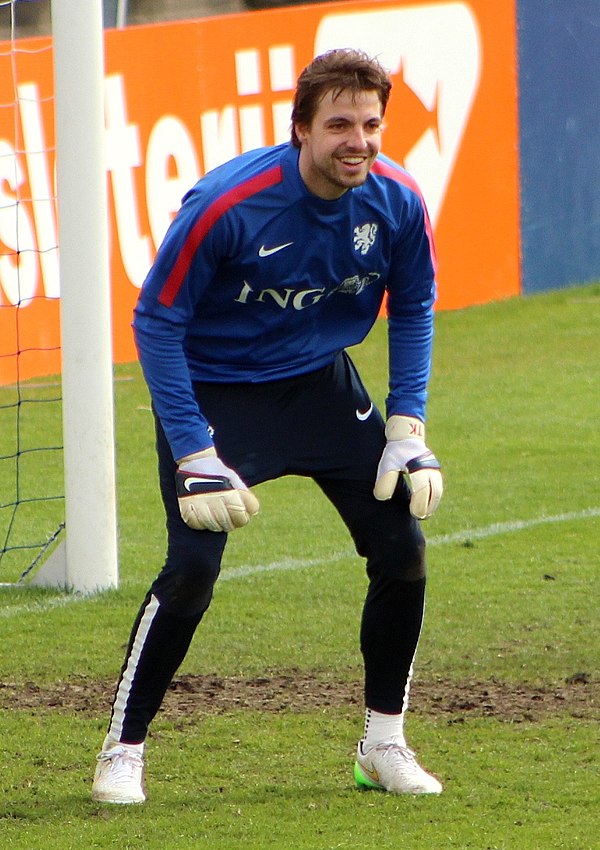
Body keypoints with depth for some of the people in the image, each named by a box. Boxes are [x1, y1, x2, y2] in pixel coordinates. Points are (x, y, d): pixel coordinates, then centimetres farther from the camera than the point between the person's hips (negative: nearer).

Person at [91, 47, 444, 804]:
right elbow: (157, 322, -19)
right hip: (215, 391, -5)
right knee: (193, 566, -18)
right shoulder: (228, 204, -28)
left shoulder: (397, 202, -14)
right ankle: (122, 751, -2)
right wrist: (193, 454, -22)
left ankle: (383, 745, 15)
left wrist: (407, 433, -3)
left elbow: (412, 310, 5)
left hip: (322, 385, 5)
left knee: (403, 549, -2)